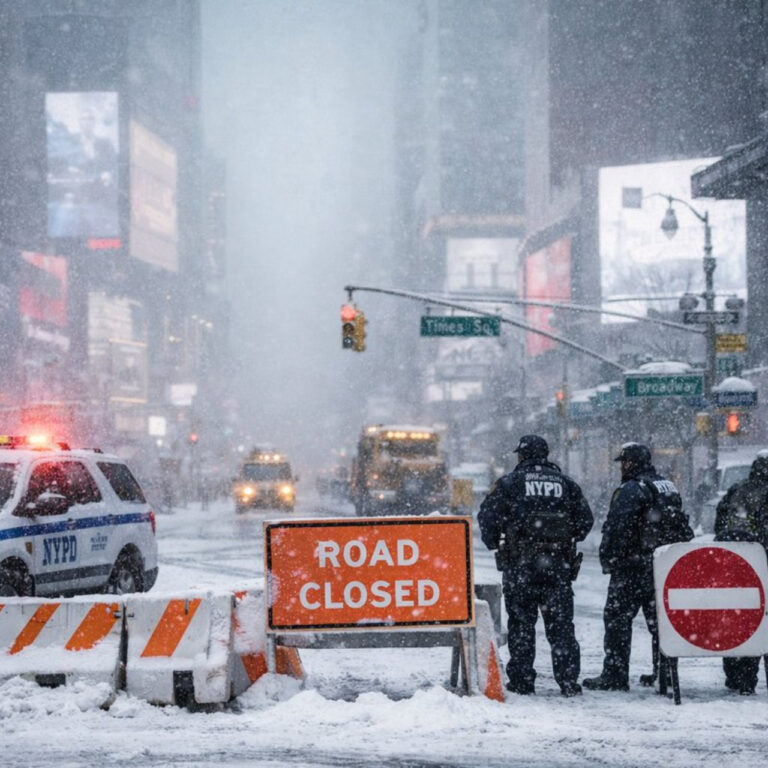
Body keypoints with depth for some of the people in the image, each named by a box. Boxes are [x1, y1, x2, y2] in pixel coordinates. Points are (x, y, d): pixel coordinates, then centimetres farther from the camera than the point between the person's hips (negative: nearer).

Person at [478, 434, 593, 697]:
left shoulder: (510, 483, -1)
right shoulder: (565, 484, 9)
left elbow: (487, 516, -5)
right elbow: (585, 519, 8)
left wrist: (495, 543, 11)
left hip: (520, 564, -2)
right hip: (559, 565, 2)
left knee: (521, 622, 5)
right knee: (561, 623, 4)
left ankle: (521, 680, 5)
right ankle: (569, 680, 0)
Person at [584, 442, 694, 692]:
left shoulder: (630, 491, -13)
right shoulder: (670, 488, 15)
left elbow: (616, 530, -20)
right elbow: (684, 530, 21)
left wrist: (608, 559, -12)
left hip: (633, 568, -8)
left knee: (617, 618, -4)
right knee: (659, 619, 14)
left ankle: (614, 675, -7)